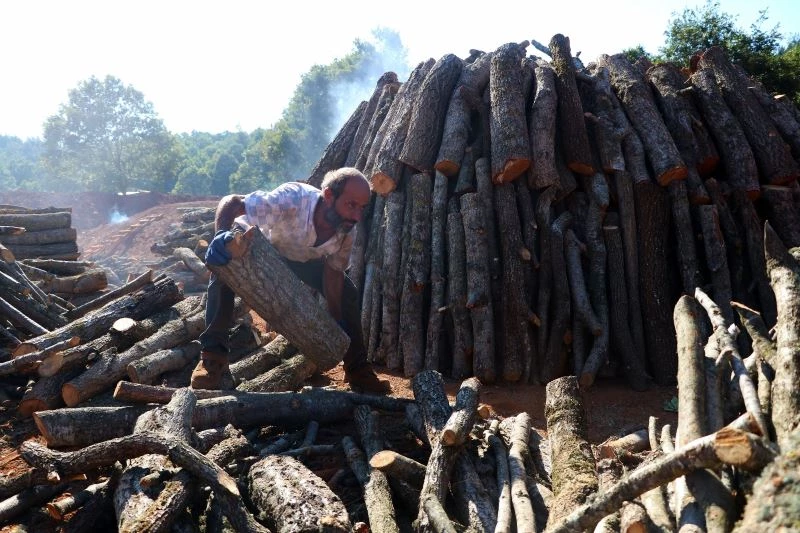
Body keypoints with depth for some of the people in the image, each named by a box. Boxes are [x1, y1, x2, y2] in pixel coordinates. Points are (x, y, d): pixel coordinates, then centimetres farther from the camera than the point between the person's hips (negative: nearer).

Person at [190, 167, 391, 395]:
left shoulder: (347, 232, -27)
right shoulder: (292, 199, -45)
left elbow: (333, 273, -13)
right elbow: (231, 202, -43)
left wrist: (336, 320, -17)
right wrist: (222, 234, -63)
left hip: (303, 259, 4)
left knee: (348, 294, -7)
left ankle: (358, 370, 8)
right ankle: (213, 355, -23)